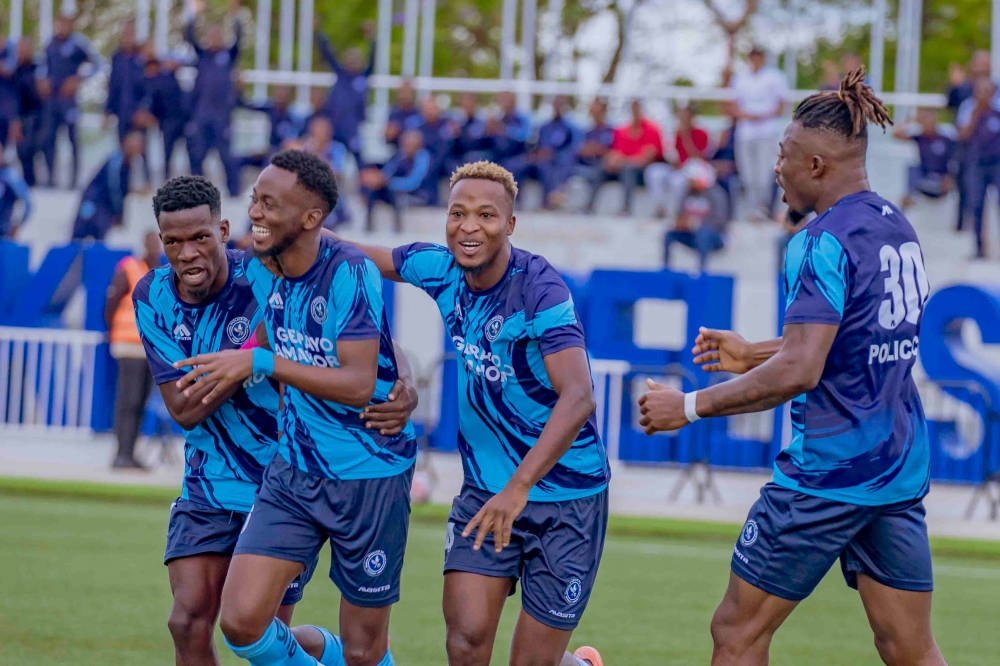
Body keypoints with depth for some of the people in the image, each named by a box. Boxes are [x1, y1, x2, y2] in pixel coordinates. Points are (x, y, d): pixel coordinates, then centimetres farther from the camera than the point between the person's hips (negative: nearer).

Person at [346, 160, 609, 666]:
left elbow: (578, 397, -33)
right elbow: (364, 256, 15)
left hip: (565, 498, -5)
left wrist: (519, 488, -41)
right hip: (483, 490, 5)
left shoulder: (540, 289, -22)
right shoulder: (442, 269, -3)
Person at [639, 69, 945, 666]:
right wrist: (753, 355, 28)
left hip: (828, 472, -8)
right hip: (901, 473, 8)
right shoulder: (899, 229, 11)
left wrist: (691, 406, -15)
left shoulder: (825, 241, -16)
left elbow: (799, 372, -23)